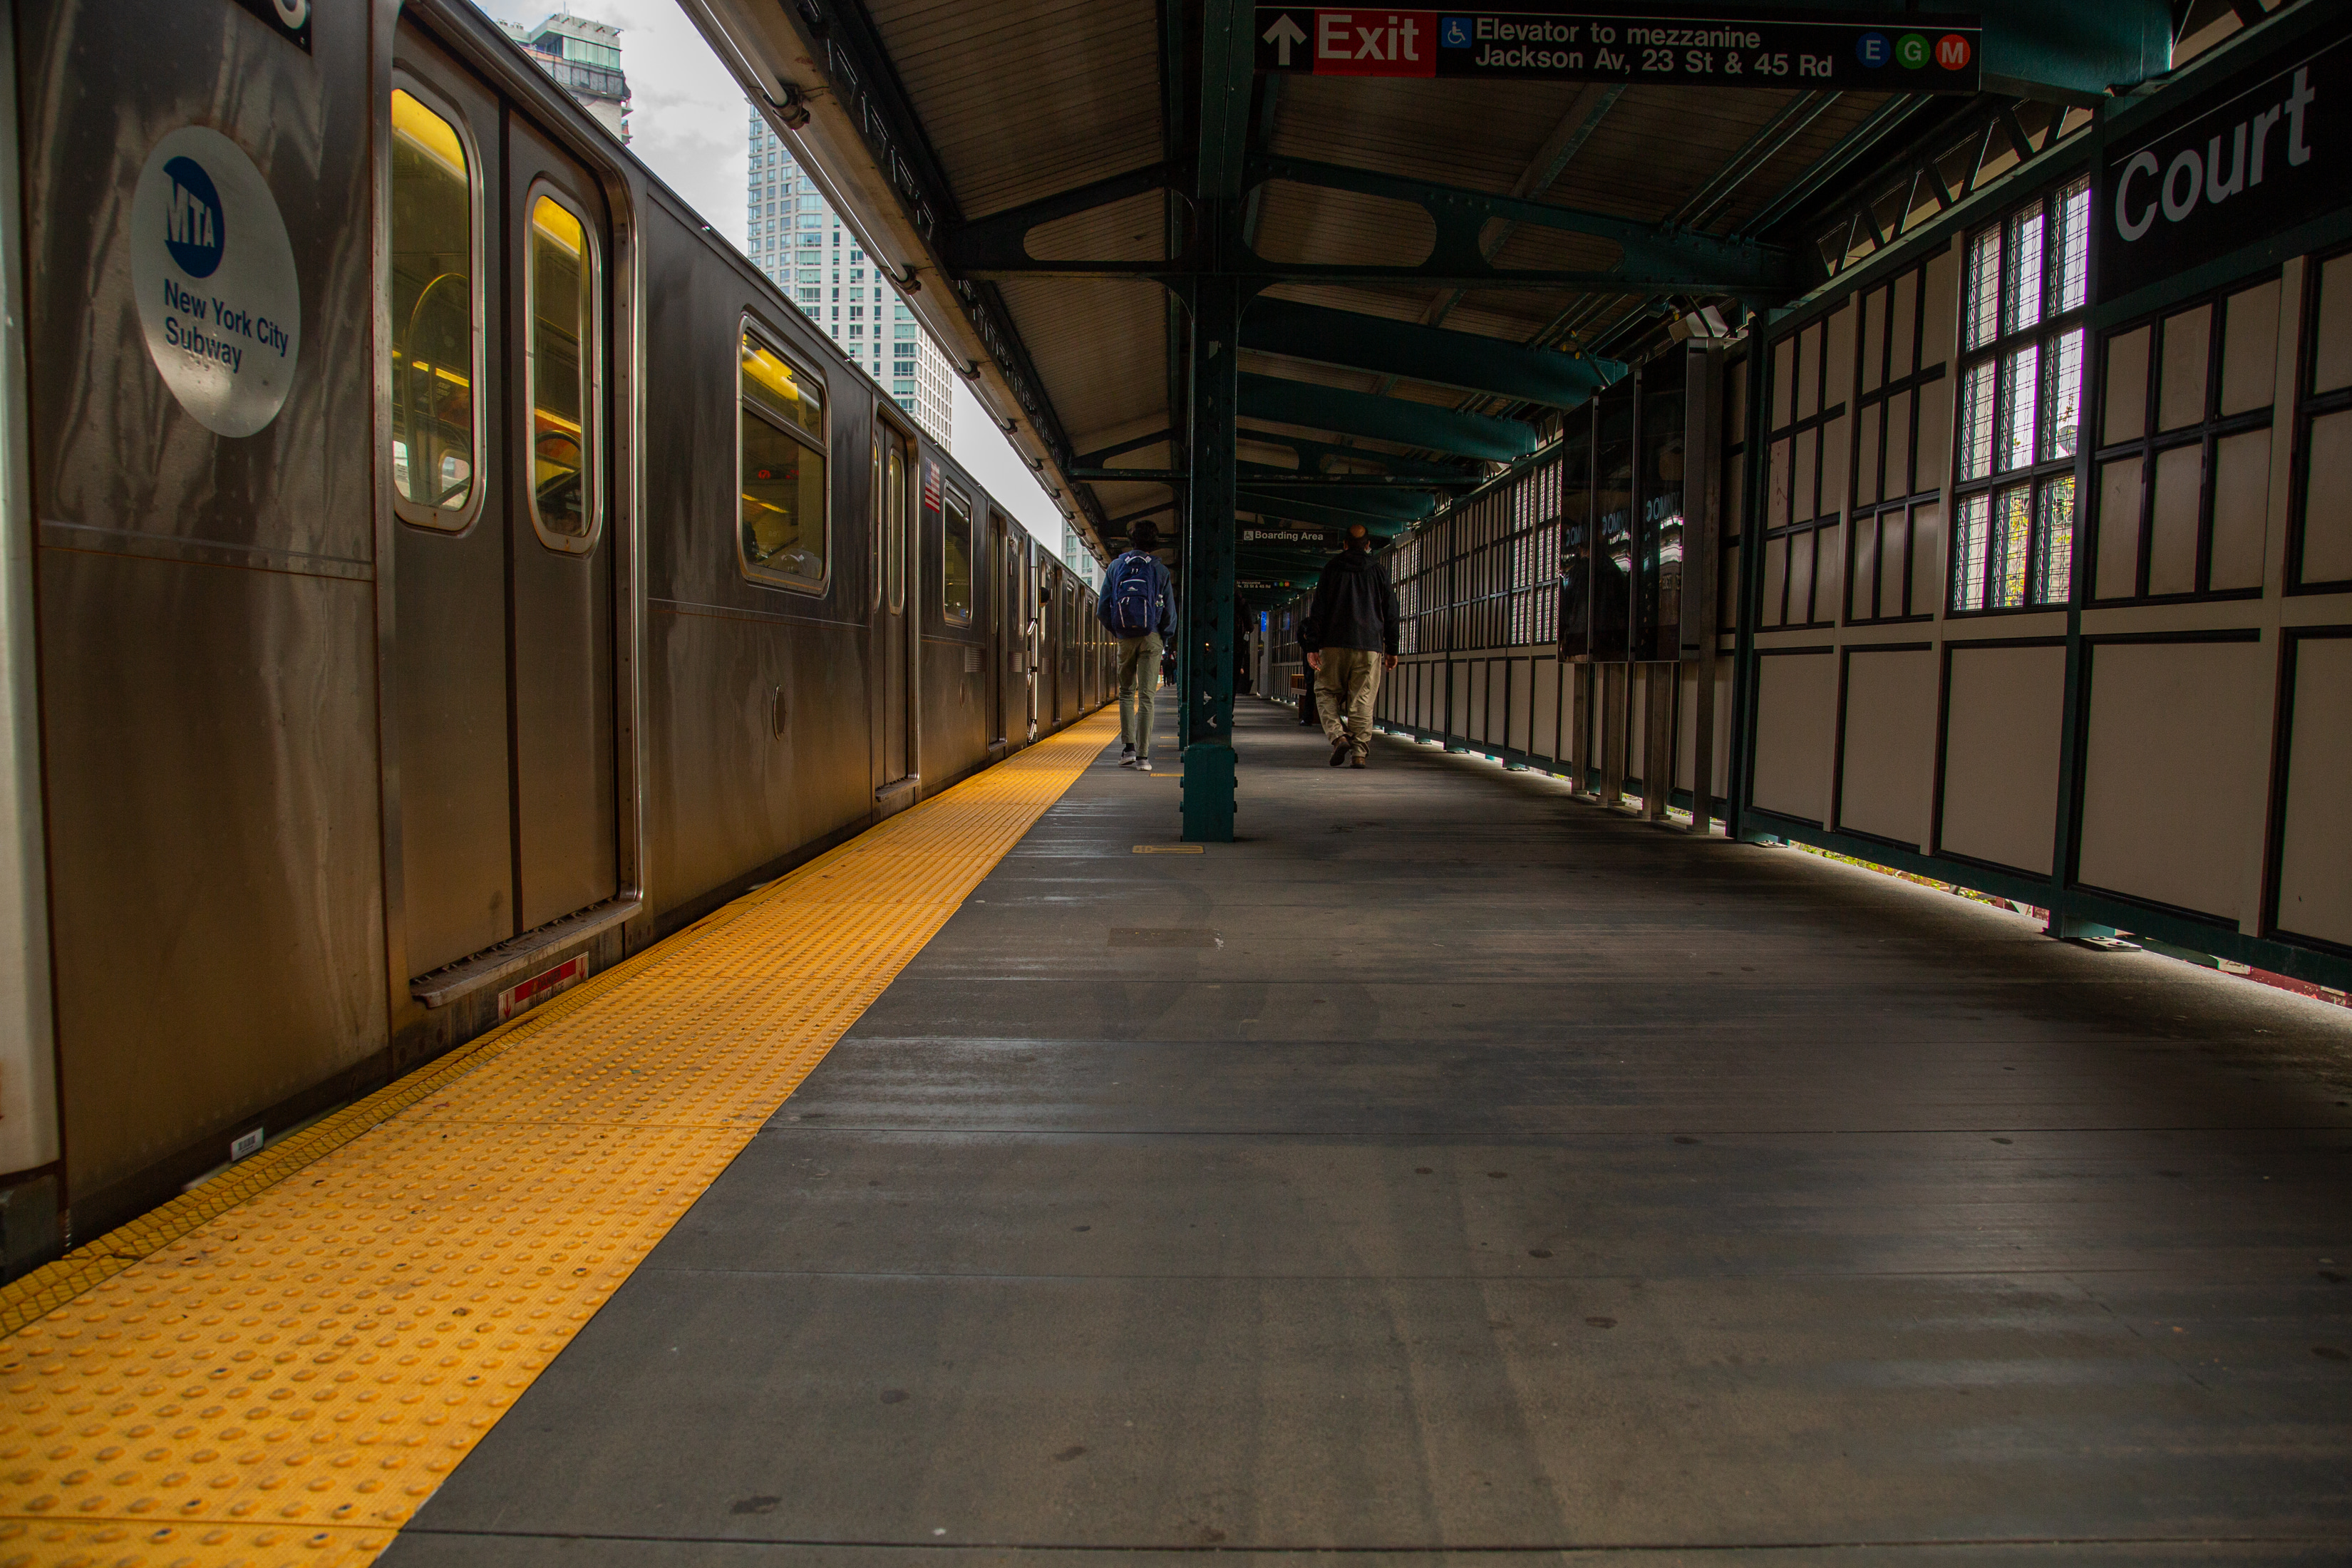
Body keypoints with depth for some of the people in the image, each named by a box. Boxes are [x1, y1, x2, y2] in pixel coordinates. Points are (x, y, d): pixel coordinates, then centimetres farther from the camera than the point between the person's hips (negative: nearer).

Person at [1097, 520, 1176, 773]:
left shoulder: (1115, 566, 4)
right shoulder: (1160, 570, 0)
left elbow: (1102, 608, 4)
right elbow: (1170, 612, -1)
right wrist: (1164, 639, 13)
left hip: (1125, 638, 1)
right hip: (1151, 638, -1)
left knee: (1126, 693, 15)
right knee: (1146, 696, -2)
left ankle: (1128, 747, 4)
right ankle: (1143, 756, -6)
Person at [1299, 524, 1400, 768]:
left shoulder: (1332, 568, 5)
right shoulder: (1378, 571, 8)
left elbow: (1319, 609, 1)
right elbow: (1390, 613, 9)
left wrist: (1312, 646, 1)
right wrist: (1391, 650, 14)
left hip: (1334, 643, -1)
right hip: (1370, 645, 1)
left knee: (1326, 692, 10)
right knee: (1362, 700, 2)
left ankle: (1338, 736, -11)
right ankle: (1359, 753, -4)